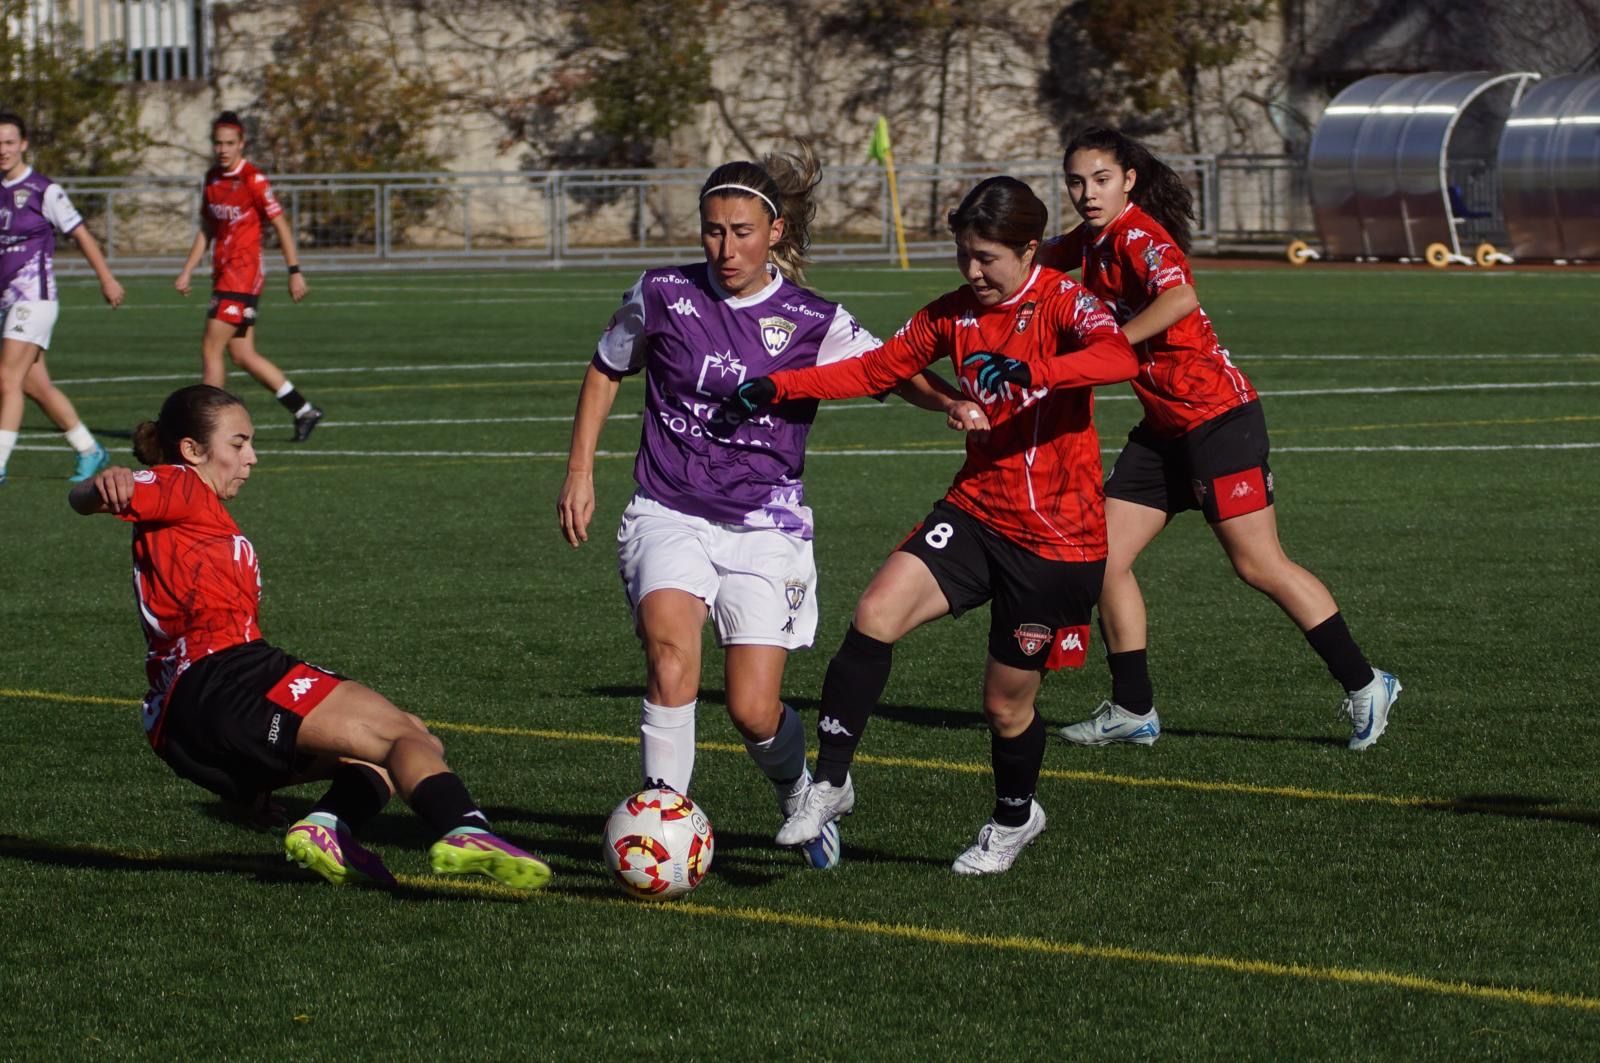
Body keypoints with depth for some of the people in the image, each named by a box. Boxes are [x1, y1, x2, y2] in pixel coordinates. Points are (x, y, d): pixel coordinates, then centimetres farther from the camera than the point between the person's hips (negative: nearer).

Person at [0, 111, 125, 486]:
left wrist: (107, 280, 4)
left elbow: (81, 235, -1)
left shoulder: (44, 191, -9)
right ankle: (89, 451, 23)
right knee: (36, 385, 10)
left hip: (34, 297, -7)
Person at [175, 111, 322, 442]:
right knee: (243, 355, 9)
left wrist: (295, 271, -9)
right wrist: (187, 272, 14)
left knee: (211, 348, -10)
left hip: (244, 275, -8)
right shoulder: (212, 178, 12)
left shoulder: (253, 179, -11)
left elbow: (281, 226, -8)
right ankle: (303, 411, 18)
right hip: (224, 275, 8)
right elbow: (206, 230, 19)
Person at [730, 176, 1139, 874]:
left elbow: (1119, 356, -32)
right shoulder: (954, 313, 7)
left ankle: (1013, 819, 36)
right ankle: (830, 782, -13)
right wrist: (780, 387, 5)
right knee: (877, 615, -21)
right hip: (977, 511, 5)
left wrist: (1028, 373, -47)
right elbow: (878, 369, 17)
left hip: (1057, 539, -5)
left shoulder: (1061, 301, -11)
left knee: (1007, 704, 5)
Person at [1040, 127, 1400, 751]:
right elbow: (1044, 259, 31)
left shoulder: (1138, 235, -17)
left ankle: (1364, 685, 4)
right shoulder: (1092, 241, 9)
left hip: (1216, 416, -9)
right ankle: (1133, 711, 12)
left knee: (1258, 564, -7)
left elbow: (1179, 298, -36)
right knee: (1106, 555, 4)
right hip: (1164, 426, 9)